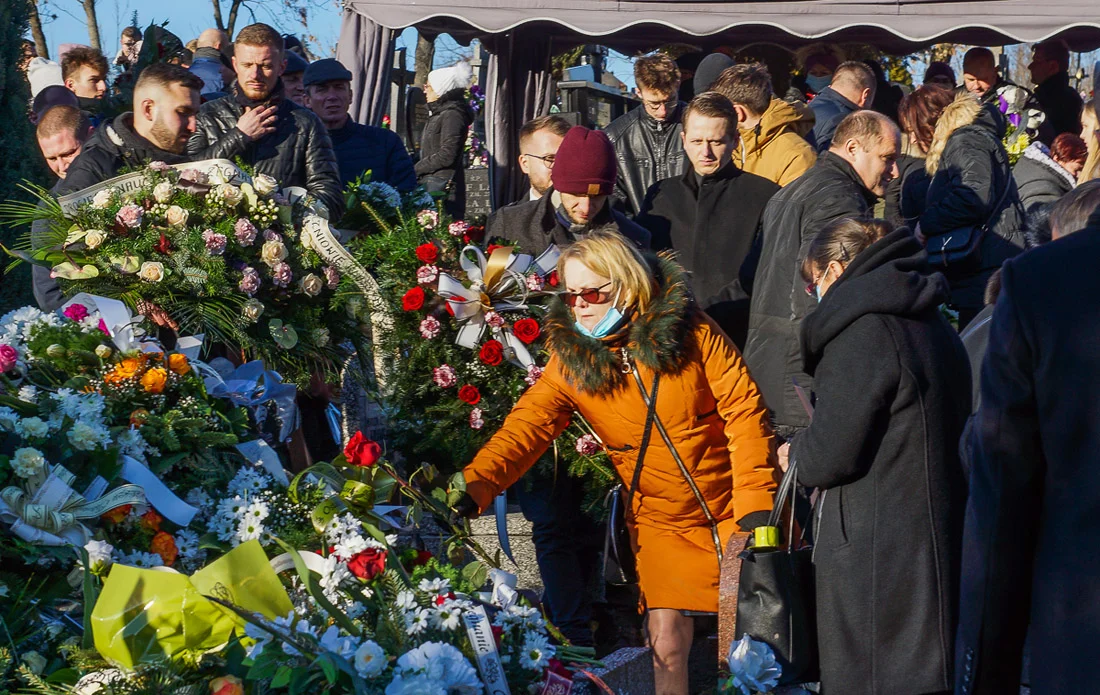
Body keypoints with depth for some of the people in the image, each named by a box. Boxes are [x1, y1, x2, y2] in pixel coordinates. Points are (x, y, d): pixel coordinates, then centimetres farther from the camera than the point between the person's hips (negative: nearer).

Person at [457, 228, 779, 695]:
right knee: (667, 642, -9)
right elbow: (526, 426, -17)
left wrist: (757, 500, -15)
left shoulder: (686, 329, -11)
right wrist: (475, 486, -34)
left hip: (734, 510, -1)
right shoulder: (570, 360, -6)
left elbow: (743, 408, -10)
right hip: (663, 523, 1)